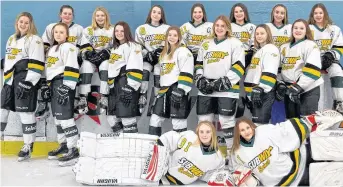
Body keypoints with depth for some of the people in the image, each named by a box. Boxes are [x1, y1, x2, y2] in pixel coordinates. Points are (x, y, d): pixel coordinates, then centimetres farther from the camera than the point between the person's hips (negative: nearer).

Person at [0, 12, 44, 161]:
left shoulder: (35, 40, -8)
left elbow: (37, 64, -16)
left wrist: (27, 83, -21)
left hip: (26, 80, -8)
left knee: (25, 111, -7)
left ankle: (28, 146, 2)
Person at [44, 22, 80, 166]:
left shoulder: (68, 47, -8)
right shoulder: (52, 49, 22)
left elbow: (71, 69, -18)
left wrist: (66, 88, -24)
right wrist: (47, 86, 22)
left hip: (64, 84, -10)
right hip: (54, 84, 10)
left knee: (65, 116, -14)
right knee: (57, 116, 14)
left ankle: (73, 150, -12)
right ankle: (63, 145, 27)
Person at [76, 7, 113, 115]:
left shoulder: (113, 30, 10)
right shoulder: (87, 30, 13)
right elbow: (84, 48, 4)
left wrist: (106, 53, -18)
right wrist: (89, 54, -18)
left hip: (106, 58, -1)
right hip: (91, 58, 1)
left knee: (105, 65, -34)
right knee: (86, 66, -30)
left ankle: (104, 98, -39)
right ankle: (83, 100, -35)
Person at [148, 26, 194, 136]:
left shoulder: (183, 52, -6)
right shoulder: (163, 53, 21)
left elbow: (186, 74, -14)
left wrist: (180, 91, -21)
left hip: (177, 89, -8)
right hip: (164, 90, 8)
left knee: (178, 121, -6)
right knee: (155, 119, 9)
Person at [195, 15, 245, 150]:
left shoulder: (235, 43, 1)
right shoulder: (206, 44, 17)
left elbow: (239, 67, -8)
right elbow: (199, 64, 19)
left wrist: (223, 82, -15)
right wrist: (200, 80, 1)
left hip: (226, 89, -5)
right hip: (206, 90, 5)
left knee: (226, 121, -3)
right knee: (204, 121, 9)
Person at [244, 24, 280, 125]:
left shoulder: (271, 49, -7)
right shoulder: (258, 50, 23)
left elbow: (269, 73, -20)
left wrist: (260, 89, -26)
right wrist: (249, 93, 24)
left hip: (264, 93, -10)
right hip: (254, 93, 10)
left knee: (259, 123, -14)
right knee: (255, 122, 13)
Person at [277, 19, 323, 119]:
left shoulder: (311, 45, -6)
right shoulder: (284, 47, 14)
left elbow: (313, 69, -16)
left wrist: (298, 87, -21)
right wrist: (280, 84, 1)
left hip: (308, 90, -6)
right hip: (289, 90, 6)